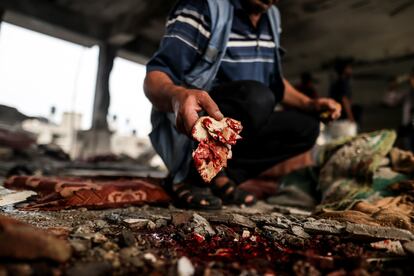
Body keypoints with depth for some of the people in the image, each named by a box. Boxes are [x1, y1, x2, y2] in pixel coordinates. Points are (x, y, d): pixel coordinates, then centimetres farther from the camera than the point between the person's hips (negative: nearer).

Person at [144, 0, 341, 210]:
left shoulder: (271, 17, 8)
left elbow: (275, 80, 19)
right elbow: (154, 76, -22)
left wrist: (310, 104, 3)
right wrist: (177, 95, -45)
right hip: (185, 127, -7)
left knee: (306, 126, 3)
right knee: (256, 97, -31)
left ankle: (218, 178, -5)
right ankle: (187, 176, -14)